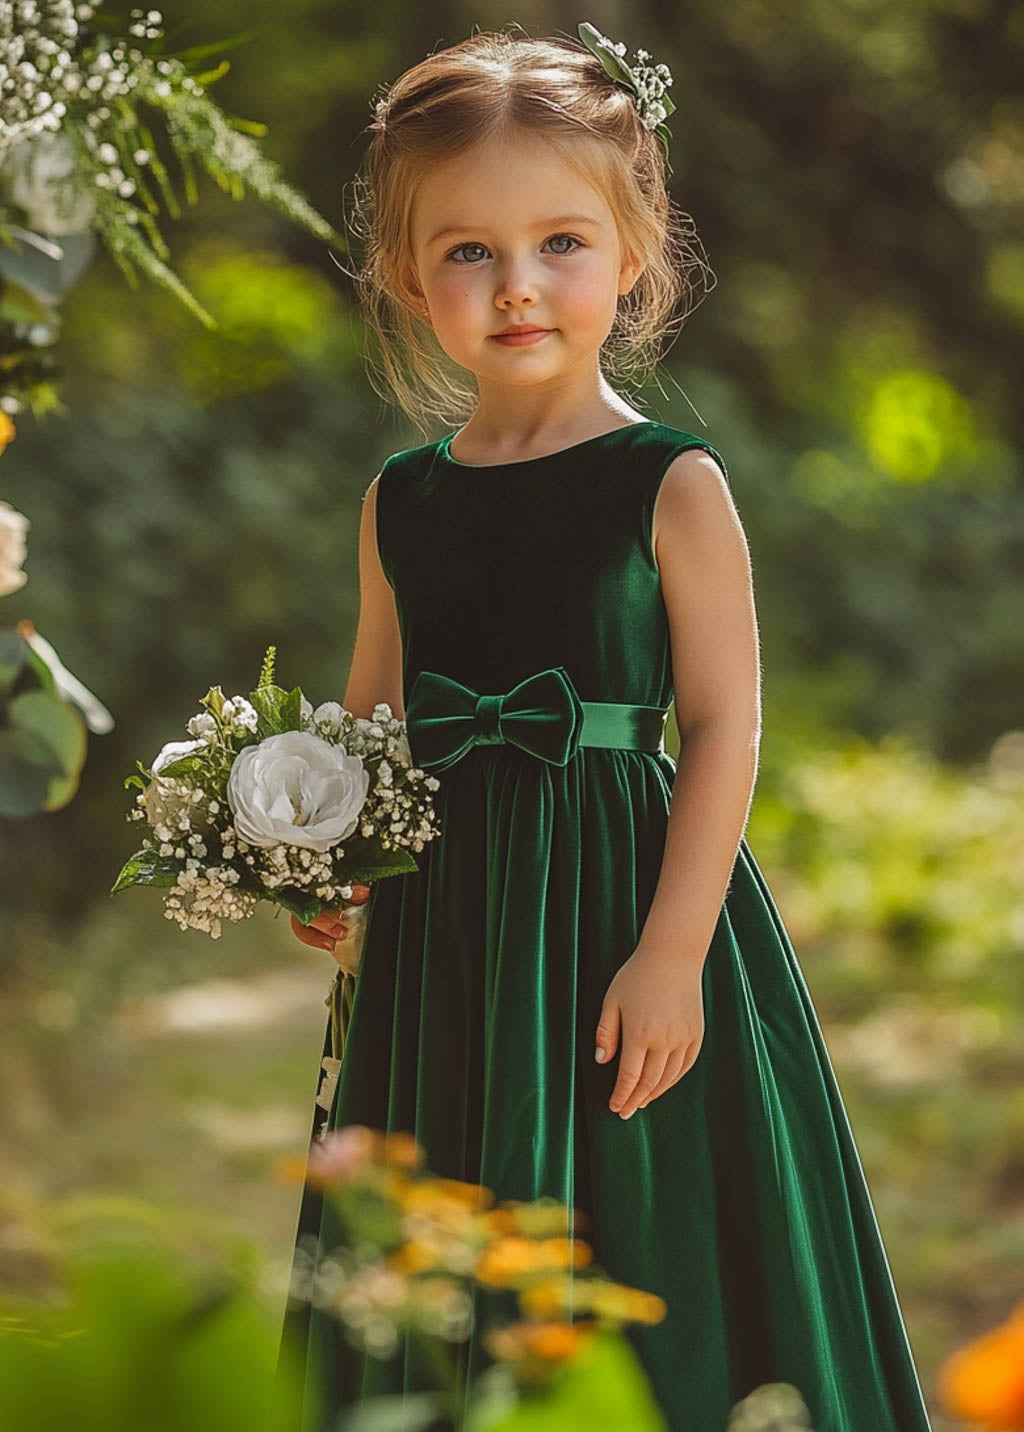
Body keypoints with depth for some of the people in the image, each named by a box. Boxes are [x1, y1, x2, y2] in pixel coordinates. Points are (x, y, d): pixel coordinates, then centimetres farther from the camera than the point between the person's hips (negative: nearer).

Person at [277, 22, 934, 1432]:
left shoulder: (674, 485, -7)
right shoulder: (401, 501, 7)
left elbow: (726, 728, -9)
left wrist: (671, 952, -16)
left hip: (624, 900, -4)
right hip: (444, 919, 4)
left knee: (647, 1264, 0)